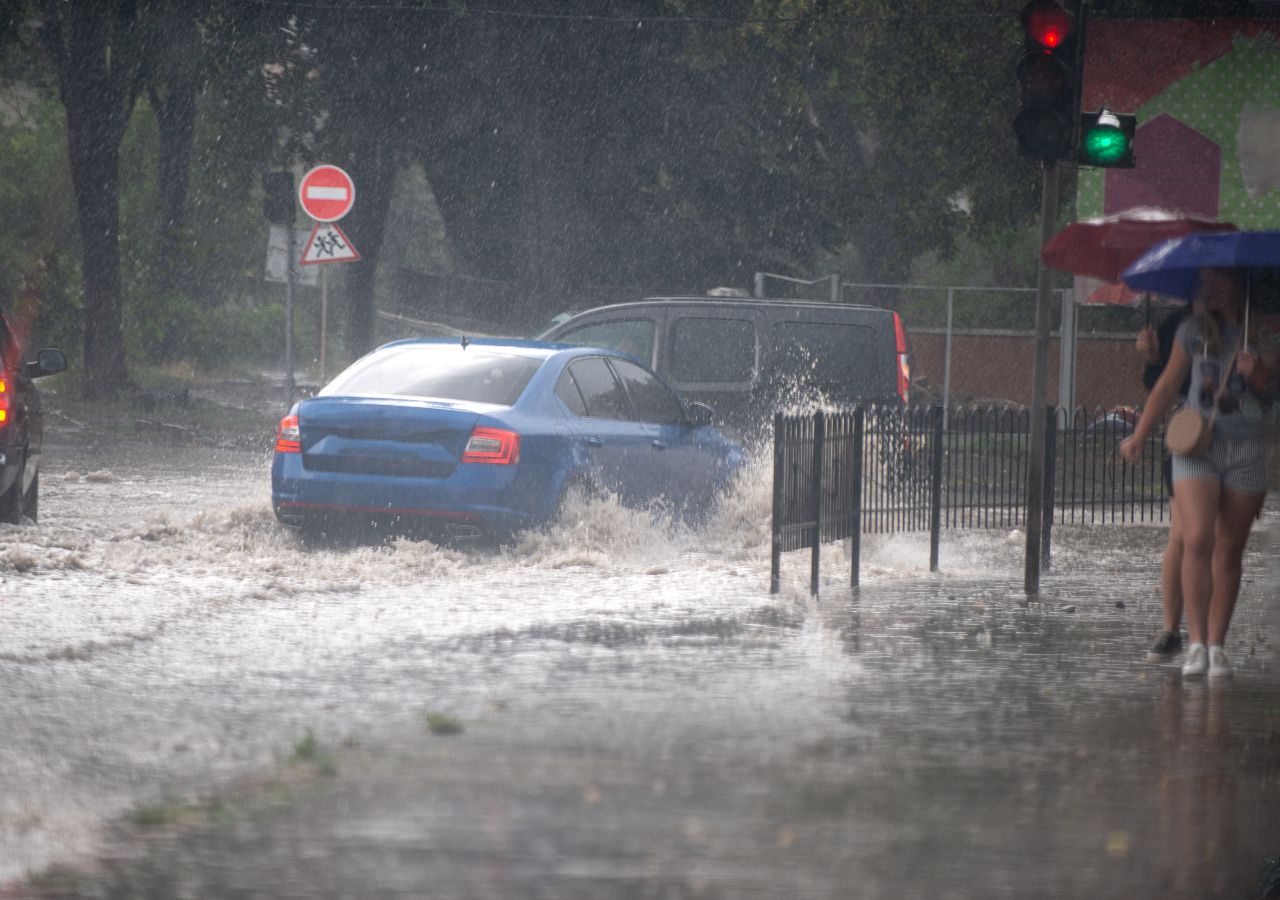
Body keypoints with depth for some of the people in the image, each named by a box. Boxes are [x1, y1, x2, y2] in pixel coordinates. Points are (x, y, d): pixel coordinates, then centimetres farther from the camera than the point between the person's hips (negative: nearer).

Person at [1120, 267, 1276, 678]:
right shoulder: (1194, 331, 6)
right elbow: (1167, 386, 15)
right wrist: (1139, 436, 15)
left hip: (1247, 449, 0)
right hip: (1196, 445, 0)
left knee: (1229, 550, 3)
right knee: (1197, 540, -16)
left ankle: (1216, 645, 10)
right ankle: (1196, 642, -17)